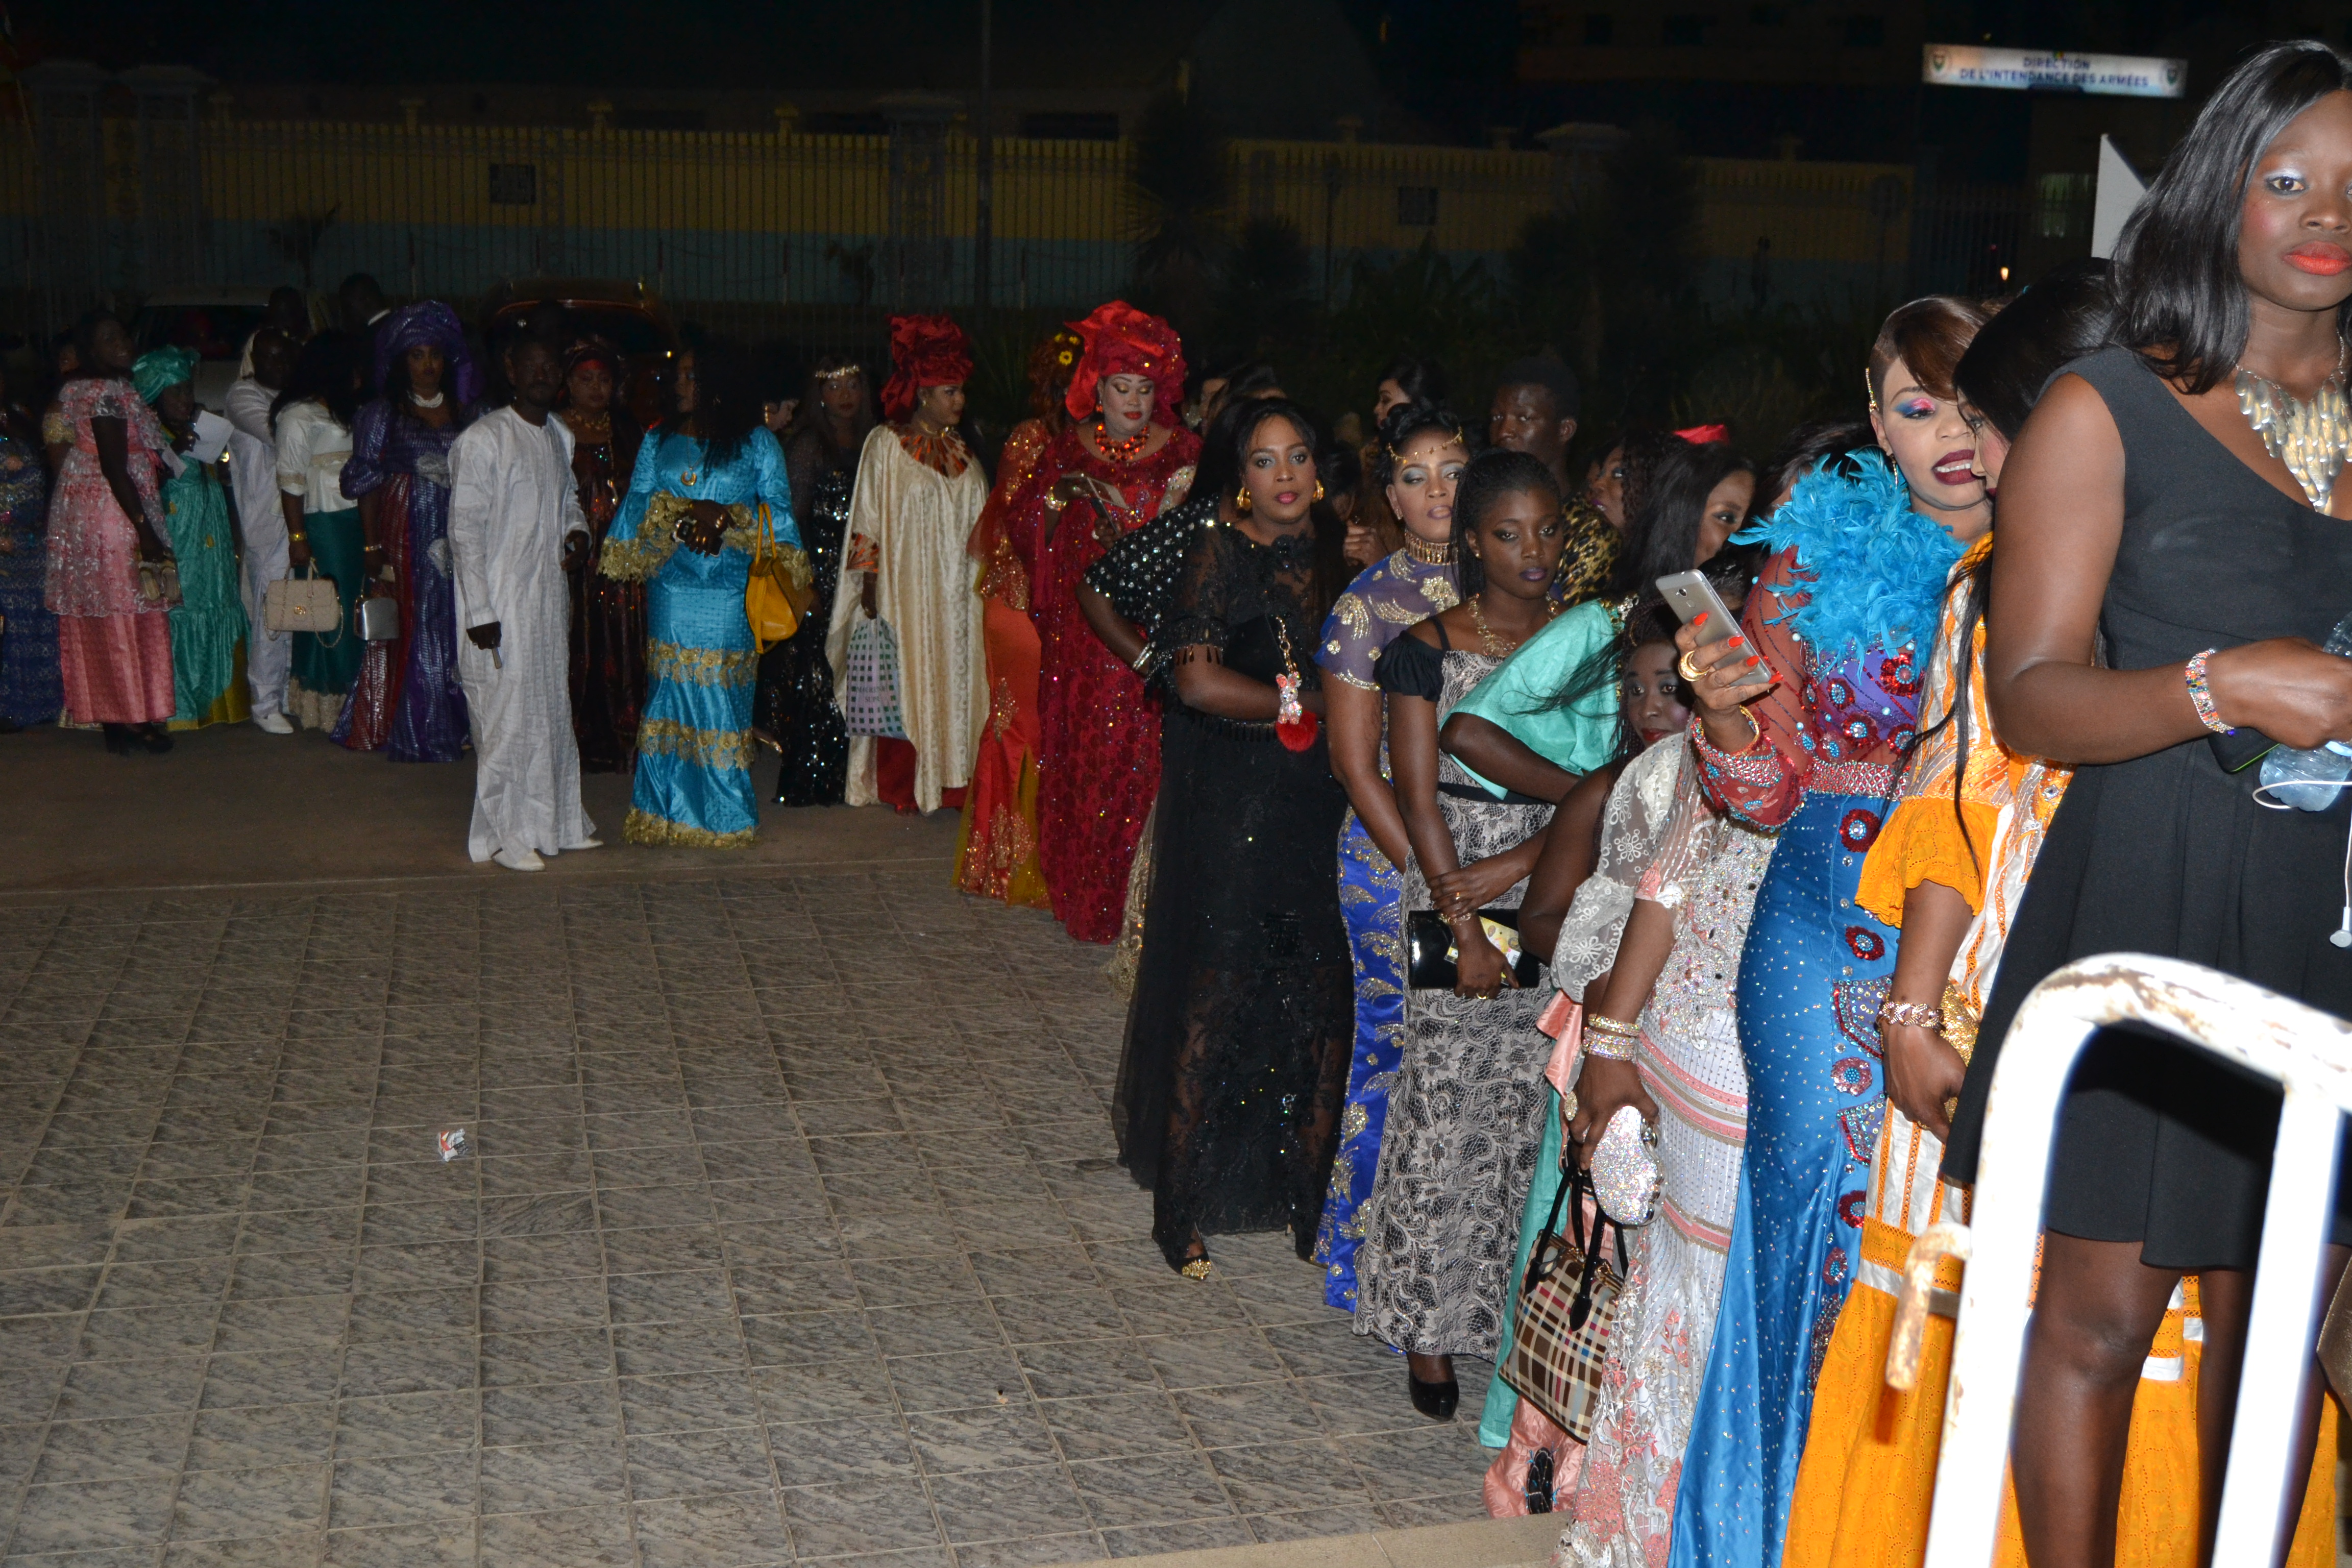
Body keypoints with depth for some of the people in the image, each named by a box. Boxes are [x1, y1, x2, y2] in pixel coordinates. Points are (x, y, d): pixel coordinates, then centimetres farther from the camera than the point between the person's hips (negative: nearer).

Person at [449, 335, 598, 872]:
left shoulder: (560, 436, 11)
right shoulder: (482, 440, -13)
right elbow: (466, 530, -14)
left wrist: (575, 527, 3)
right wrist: (480, 612, -17)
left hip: (550, 596, 8)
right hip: (501, 604, -8)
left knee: (554, 709, 14)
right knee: (507, 715, -3)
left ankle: (558, 820, 26)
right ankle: (503, 834, 7)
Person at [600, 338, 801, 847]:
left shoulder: (757, 444, 6)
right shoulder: (658, 443, 14)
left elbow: (777, 511, 1)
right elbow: (639, 505, 6)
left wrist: (727, 516, -14)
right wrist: (689, 513, -9)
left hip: (731, 594, -2)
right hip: (671, 590, 2)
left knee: (722, 698, -1)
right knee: (672, 694, 0)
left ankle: (725, 817, 8)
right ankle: (666, 811, 7)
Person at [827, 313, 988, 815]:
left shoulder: (961, 451, 13)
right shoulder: (886, 444, -3)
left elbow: (979, 523, 15)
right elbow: (869, 521, -5)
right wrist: (870, 586, -12)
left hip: (958, 593, 5)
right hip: (906, 586, -5)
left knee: (956, 682, 5)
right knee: (905, 684, -4)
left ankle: (952, 782, 11)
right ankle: (901, 787, 4)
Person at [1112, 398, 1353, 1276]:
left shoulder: (1338, 551, 11)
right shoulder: (1222, 555, -4)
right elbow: (1200, 682, -15)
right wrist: (1309, 704, -8)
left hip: (1322, 813, 5)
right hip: (1233, 813, -4)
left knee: (1318, 1004, 3)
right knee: (1217, 998, -1)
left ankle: (1302, 1191, 13)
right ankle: (1184, 1206, 9)